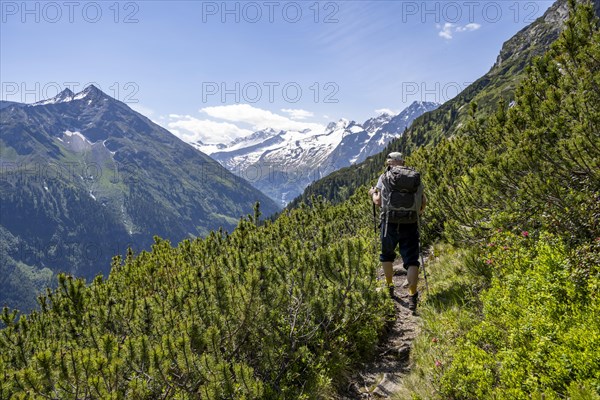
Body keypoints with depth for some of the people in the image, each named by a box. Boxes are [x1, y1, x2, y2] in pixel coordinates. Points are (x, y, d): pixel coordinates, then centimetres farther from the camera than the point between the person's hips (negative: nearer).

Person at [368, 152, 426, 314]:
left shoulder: (385, 176, 2)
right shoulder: (416, 177, 9)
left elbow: (378, 202, -1)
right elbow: (424, 202, 8)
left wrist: (372, 193, 20)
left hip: (390, 222, -1)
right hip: (411, 224, 1)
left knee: (387, 255, 23)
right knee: (411, 260, 3)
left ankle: (389, 286, 34)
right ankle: (412, 296, -9)